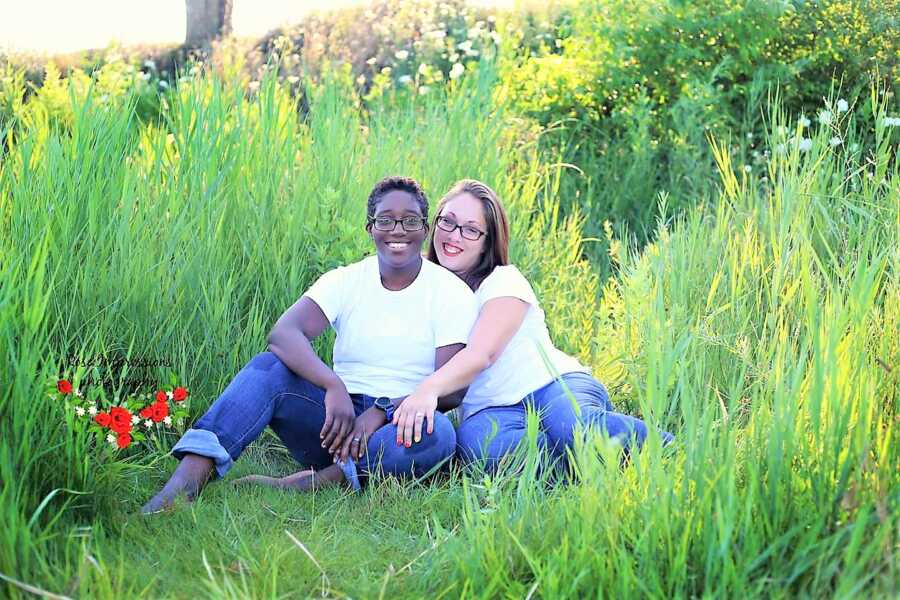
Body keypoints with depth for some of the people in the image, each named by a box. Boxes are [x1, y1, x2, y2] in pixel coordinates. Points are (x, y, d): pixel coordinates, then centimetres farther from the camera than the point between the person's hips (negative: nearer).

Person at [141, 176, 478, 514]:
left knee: (438, 432, -37)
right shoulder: (346, 281, 5)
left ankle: (291, 486, -38)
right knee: (269, 367, -24)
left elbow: (451, 390, -9)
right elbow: (282, 334, -15)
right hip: (338, 417, 2)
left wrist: (382, 411, -25)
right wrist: (334, 385, -33)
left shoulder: (452, 292, 0)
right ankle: (179, 489, -42)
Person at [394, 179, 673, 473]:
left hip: (554, 384, -3)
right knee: (474, 442, -37)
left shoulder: (504, 281, -1)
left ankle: (665, 447, -19)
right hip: (492, 409, 3)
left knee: (571, 425, -41)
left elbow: (483, 352, -21)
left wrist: (430, 388, -39)